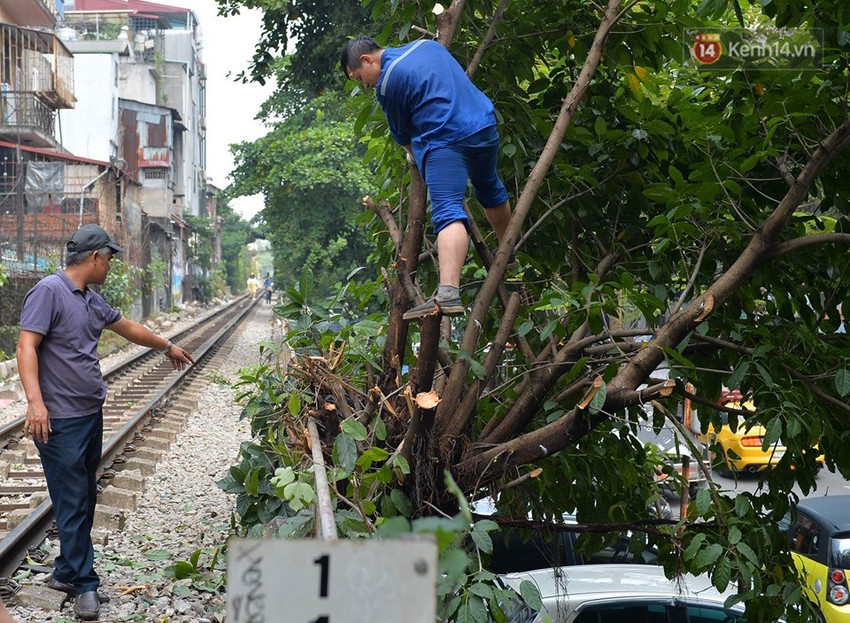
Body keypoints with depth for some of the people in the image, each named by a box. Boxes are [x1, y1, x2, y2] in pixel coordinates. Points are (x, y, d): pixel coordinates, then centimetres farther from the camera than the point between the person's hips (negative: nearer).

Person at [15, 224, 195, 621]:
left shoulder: (91, 300, 14)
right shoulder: (49, 291, -12)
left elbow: (128, 328, 31)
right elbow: (26, 346, -19)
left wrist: (168, 347, 43)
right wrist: (35, 401, -30)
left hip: (91, 415, 9)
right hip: (60, 420, -9)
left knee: (84, 500, 14)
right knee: (73, 503, -3)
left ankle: (66, 573, 25)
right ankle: (85, 585, 4)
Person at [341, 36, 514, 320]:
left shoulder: (387, 83, -5)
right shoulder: (427, 44, 17)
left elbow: (402, 134, 6)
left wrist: (414, 156, 26)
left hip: (444, 142, -8)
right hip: (486, 127, 8)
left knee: (448, 213, -19)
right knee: (490, 189, 30)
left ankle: (448, 293, -37)